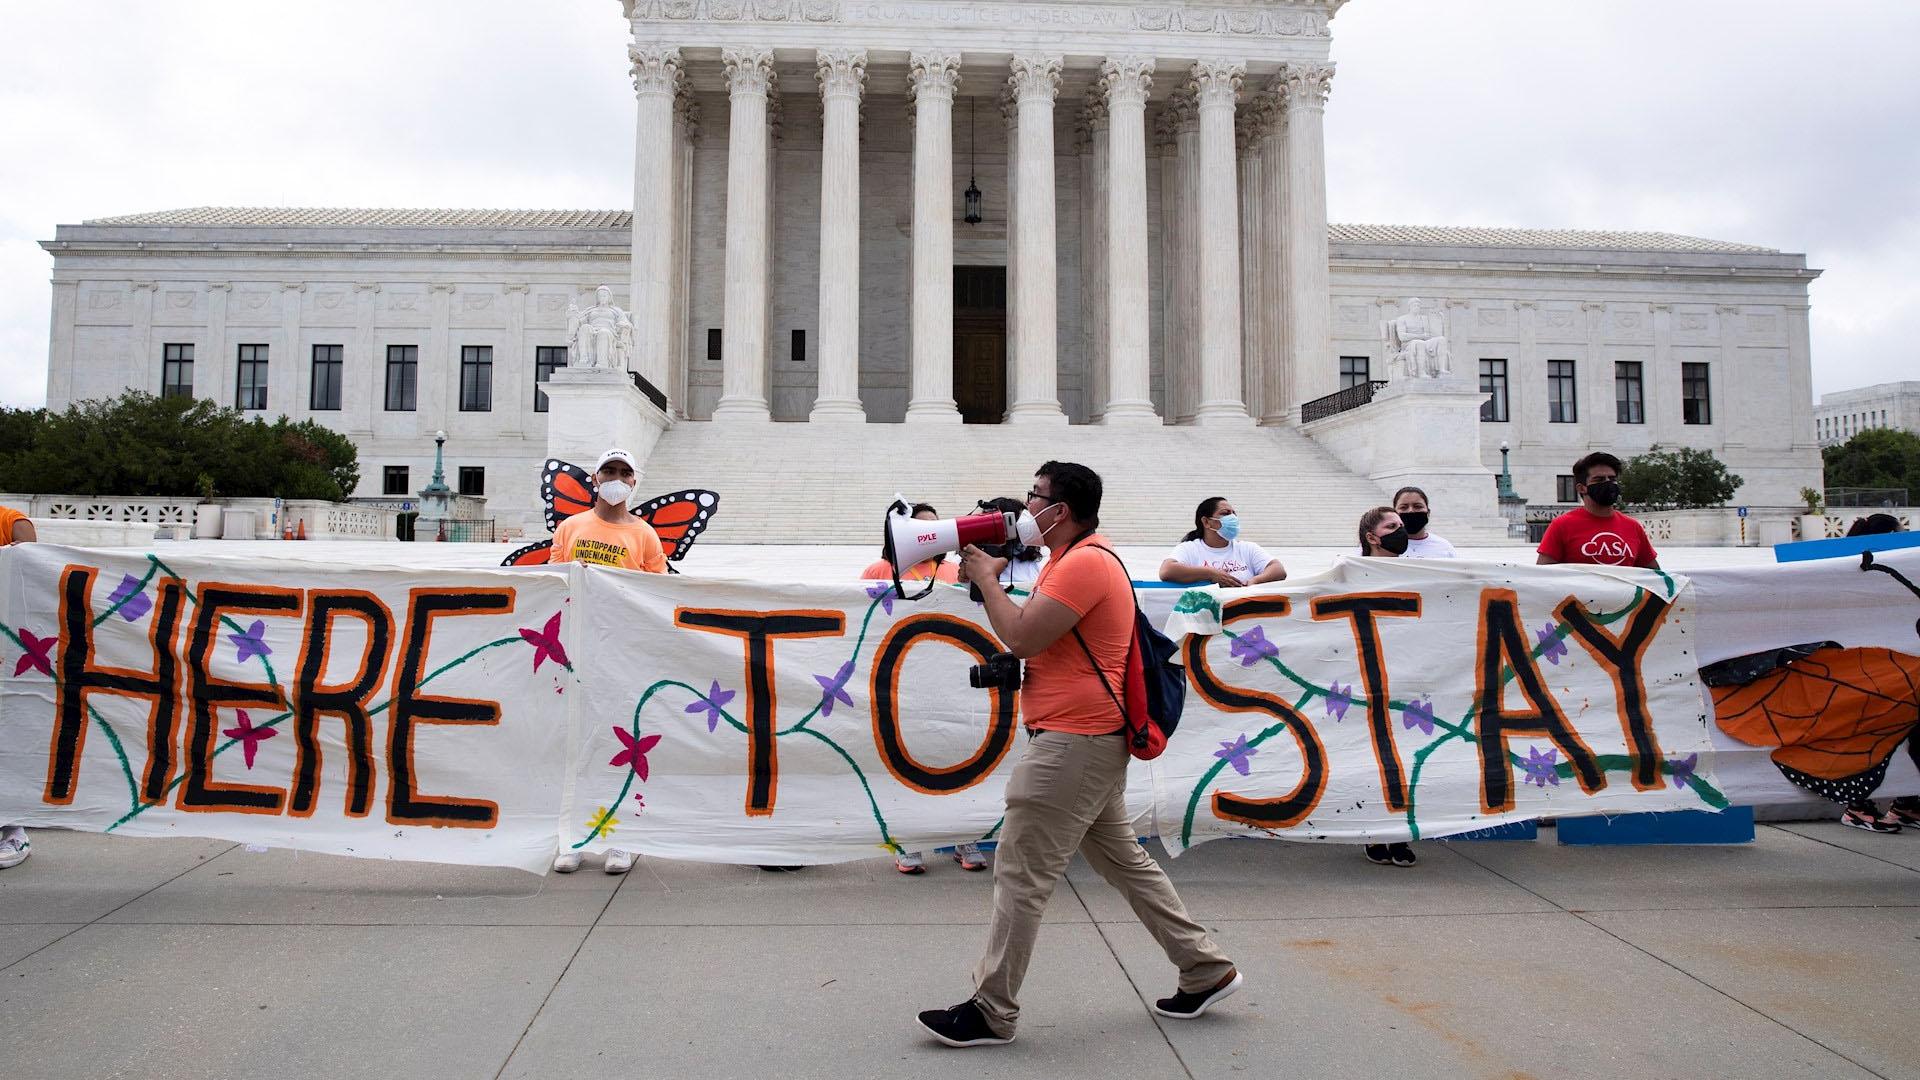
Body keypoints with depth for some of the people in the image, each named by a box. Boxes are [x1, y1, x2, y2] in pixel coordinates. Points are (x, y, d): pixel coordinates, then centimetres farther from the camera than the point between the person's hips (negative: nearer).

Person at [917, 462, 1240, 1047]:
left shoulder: (1086, 562, -18)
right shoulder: (1067, 560, 18)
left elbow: (1022, 638, -22)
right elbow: (1032, 632, 20)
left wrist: (987, 578, -8)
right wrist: (987, 578, 8)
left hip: (1075, 741, -11)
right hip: (1091, 741, 11)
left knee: (1020, 875, -4)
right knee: (1125, 861, 17)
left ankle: (991, 1013, 5)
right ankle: (1207, 970, 25)